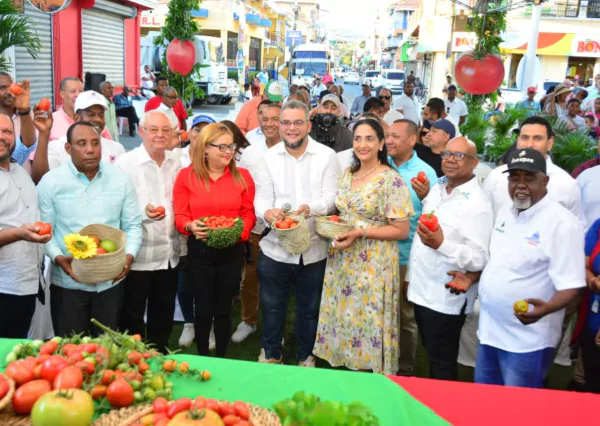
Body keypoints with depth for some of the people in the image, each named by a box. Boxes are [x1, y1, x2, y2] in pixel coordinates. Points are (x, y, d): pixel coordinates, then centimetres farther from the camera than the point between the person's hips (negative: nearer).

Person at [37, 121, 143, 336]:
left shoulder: (121, 179, 1)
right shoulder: (50, 182, -4)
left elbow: (133, 225, 4)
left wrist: (130, 255, -13)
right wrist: (58, 258, -20)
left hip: (112, 280, 2)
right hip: (68, 282, -1)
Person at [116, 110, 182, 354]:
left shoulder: (175, 163, 6)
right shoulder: (125, 163, -11)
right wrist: (143, 212, -31)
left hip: (170, 254, 6)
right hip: (138, 256, -5)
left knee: (164, 313, 20)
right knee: (132, 315, 9)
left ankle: (159, 354, 38)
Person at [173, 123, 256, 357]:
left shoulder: (242, 176, 1)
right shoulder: (186, 176, -3)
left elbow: (249, 213, 2)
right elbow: (180, 216, -3)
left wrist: (240, 230, -17)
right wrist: (191, 226, -24)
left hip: (232, 252, 1)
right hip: (199, 252, -1)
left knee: (223, 309, 12)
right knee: (203, 309, 9)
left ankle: (221, 359, 29)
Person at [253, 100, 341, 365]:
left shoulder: (327, 156, -2)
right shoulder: (268, 157, 4)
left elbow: (331, 197, -8)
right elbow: (262, 197, -1)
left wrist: (310, 208, -29)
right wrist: (267, 212, -25)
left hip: (313, 248, -1)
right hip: (275, 247, 1)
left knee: (309, 308, 15)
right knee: (272, 306, 14)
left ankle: (306, 356, 36)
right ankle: (270, 353, 36)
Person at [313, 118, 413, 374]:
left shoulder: (391, 180, -13)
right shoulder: (348, 173, 8)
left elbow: (401, 230, -13)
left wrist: (361, 233, -20)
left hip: (373, 266, -6)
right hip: (342, 262, 7)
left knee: (368, 321, 3)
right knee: (342, 317, 13)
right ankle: (345, 363, 31)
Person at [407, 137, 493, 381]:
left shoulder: (478, 204, -16)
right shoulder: (437, 190, 9)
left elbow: (480, 259, -24)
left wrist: (441, 244, -37)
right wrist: (410, 276, 17)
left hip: (446, 298, -7)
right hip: (421, 290, 8)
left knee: (442, 364, 7)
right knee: (430, 355, 22)